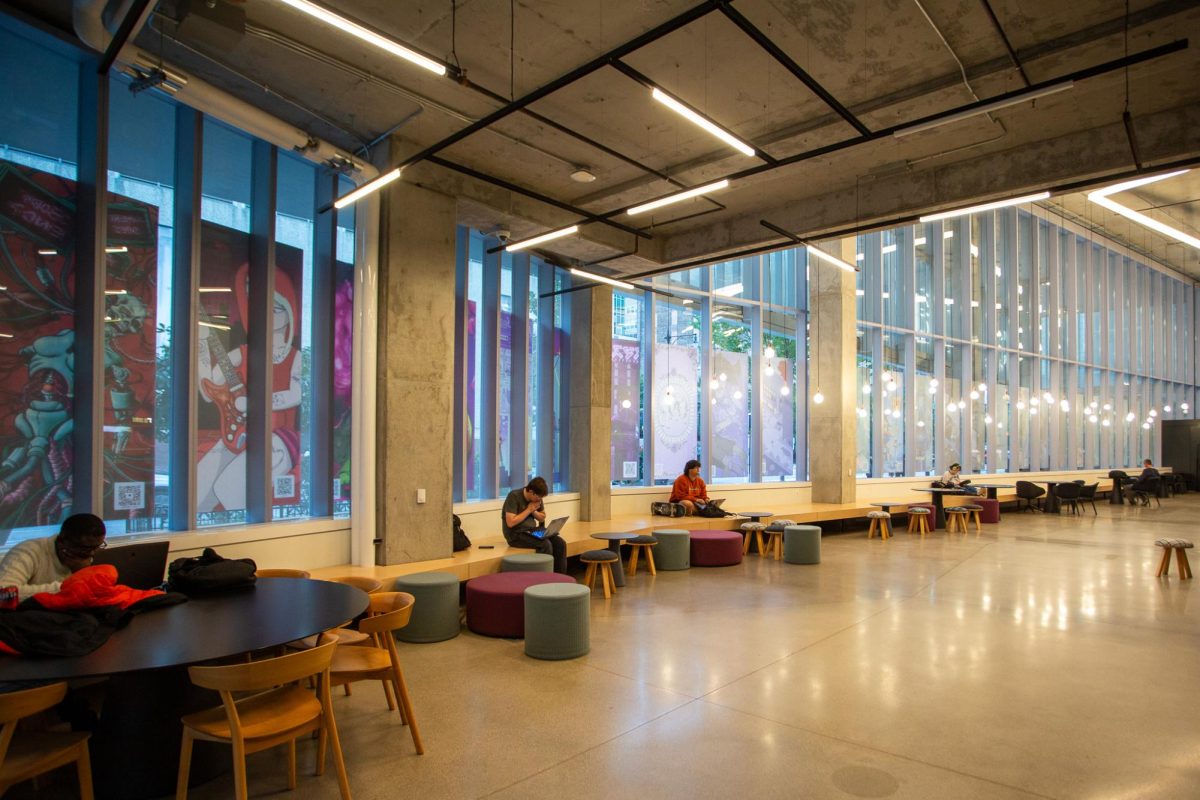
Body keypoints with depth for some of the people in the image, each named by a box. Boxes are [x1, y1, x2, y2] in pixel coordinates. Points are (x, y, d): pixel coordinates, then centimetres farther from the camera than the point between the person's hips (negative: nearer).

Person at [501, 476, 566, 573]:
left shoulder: (538, 498, 3)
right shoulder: (514, 496, -17)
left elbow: (543, 518, 15)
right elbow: (510, 523, -23)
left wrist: (534, 511, -6)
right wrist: (528, 510, -17)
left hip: (532, 530, 7)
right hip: (516, 534, -7)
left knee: (560, 543, -14)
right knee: (546, 544, -29)